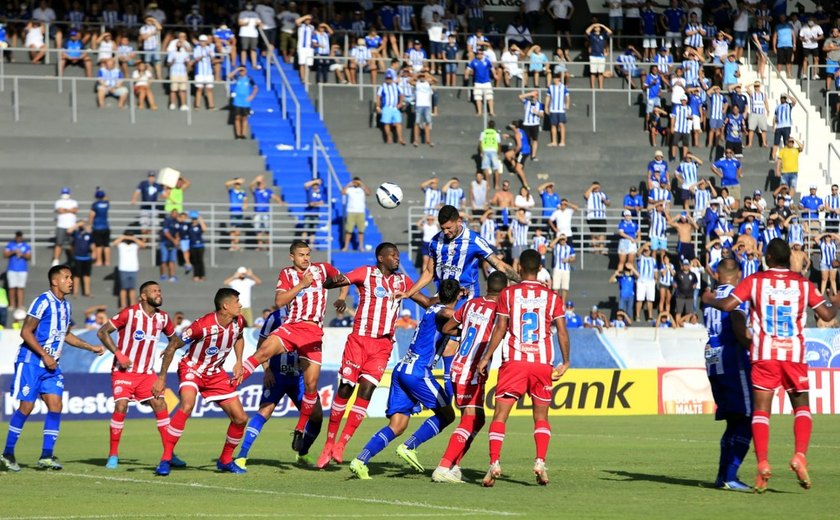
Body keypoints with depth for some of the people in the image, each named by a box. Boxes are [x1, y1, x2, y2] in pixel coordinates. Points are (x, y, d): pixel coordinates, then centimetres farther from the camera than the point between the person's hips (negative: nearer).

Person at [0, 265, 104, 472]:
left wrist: (91, 348, 21)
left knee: (55, 405, -4)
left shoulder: (66, 306, 12)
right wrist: (45, 356, -18)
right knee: (26, 406, -7)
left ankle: (46, 456, -1)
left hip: (51, 364, 7)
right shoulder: (43, 302, -14)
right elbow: (26, 332, -16)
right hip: (31, 362, -7)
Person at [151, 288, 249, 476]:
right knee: (187, 406, -34)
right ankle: (165, 459, -28)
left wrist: (238, 362, 3)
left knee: (240, 419, 0)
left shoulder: (238, 322, -9)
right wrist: (161, 378, -18)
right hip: (192, 369, -6)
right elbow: (173, 346, -20)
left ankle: (225, 461, 24)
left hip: (215, 373, 6)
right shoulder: (203, 325, -29)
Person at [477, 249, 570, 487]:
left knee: (500, 414, 0)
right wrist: (565, 363, 11)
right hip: (543, 363, 1)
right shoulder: (552, 297, 6)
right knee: (541, 417, 12)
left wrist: (486, 358, 4)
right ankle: (540, 462, -6)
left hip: (514, 361, -1)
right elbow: (562, 332, 3)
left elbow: (499, 329, -2)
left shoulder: (508, 294, 3)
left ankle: (494, 463, -16)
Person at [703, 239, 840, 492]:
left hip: (764, 354, -1)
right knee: (802, 406, 12)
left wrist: (709, 300, 13)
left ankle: (762, 464, -14)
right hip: (794, 353, 1)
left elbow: (728, 305, -8)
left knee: (761, 409, 1)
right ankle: (800, 455, -9)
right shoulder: (803, 284, 5)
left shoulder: (754, 281, 1)